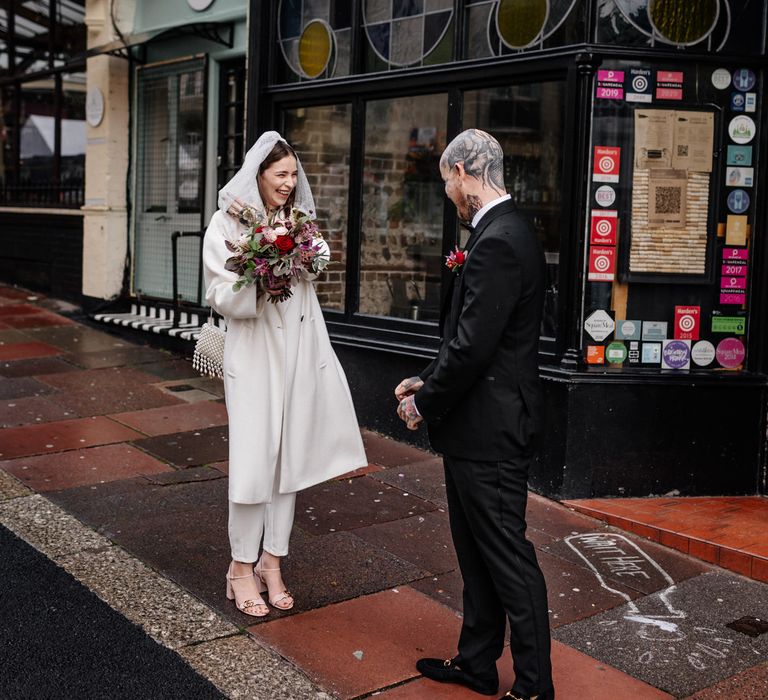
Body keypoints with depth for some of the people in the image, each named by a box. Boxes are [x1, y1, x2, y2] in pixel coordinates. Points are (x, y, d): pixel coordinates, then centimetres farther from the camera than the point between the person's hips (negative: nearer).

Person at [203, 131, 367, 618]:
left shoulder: (299, 221, 9)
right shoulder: (227, 224, -4)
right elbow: (222, 298, -9)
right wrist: (257, 280, -21)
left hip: (299, 351, 5)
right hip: (255, 354, -5)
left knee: (290, 457, 7)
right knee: (254, 461, -4)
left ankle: (272, 562, 18)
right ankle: (242, 567, 11)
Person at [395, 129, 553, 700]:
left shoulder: (498, 242, -21)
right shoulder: (504, 232, 11)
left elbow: (473, 346, -24)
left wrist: (425, 403, -11)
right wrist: (429, 382, 10)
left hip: (489, 429, -10)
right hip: (482, 423, 10)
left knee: (506, 556, 1)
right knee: (476, 550, 19)